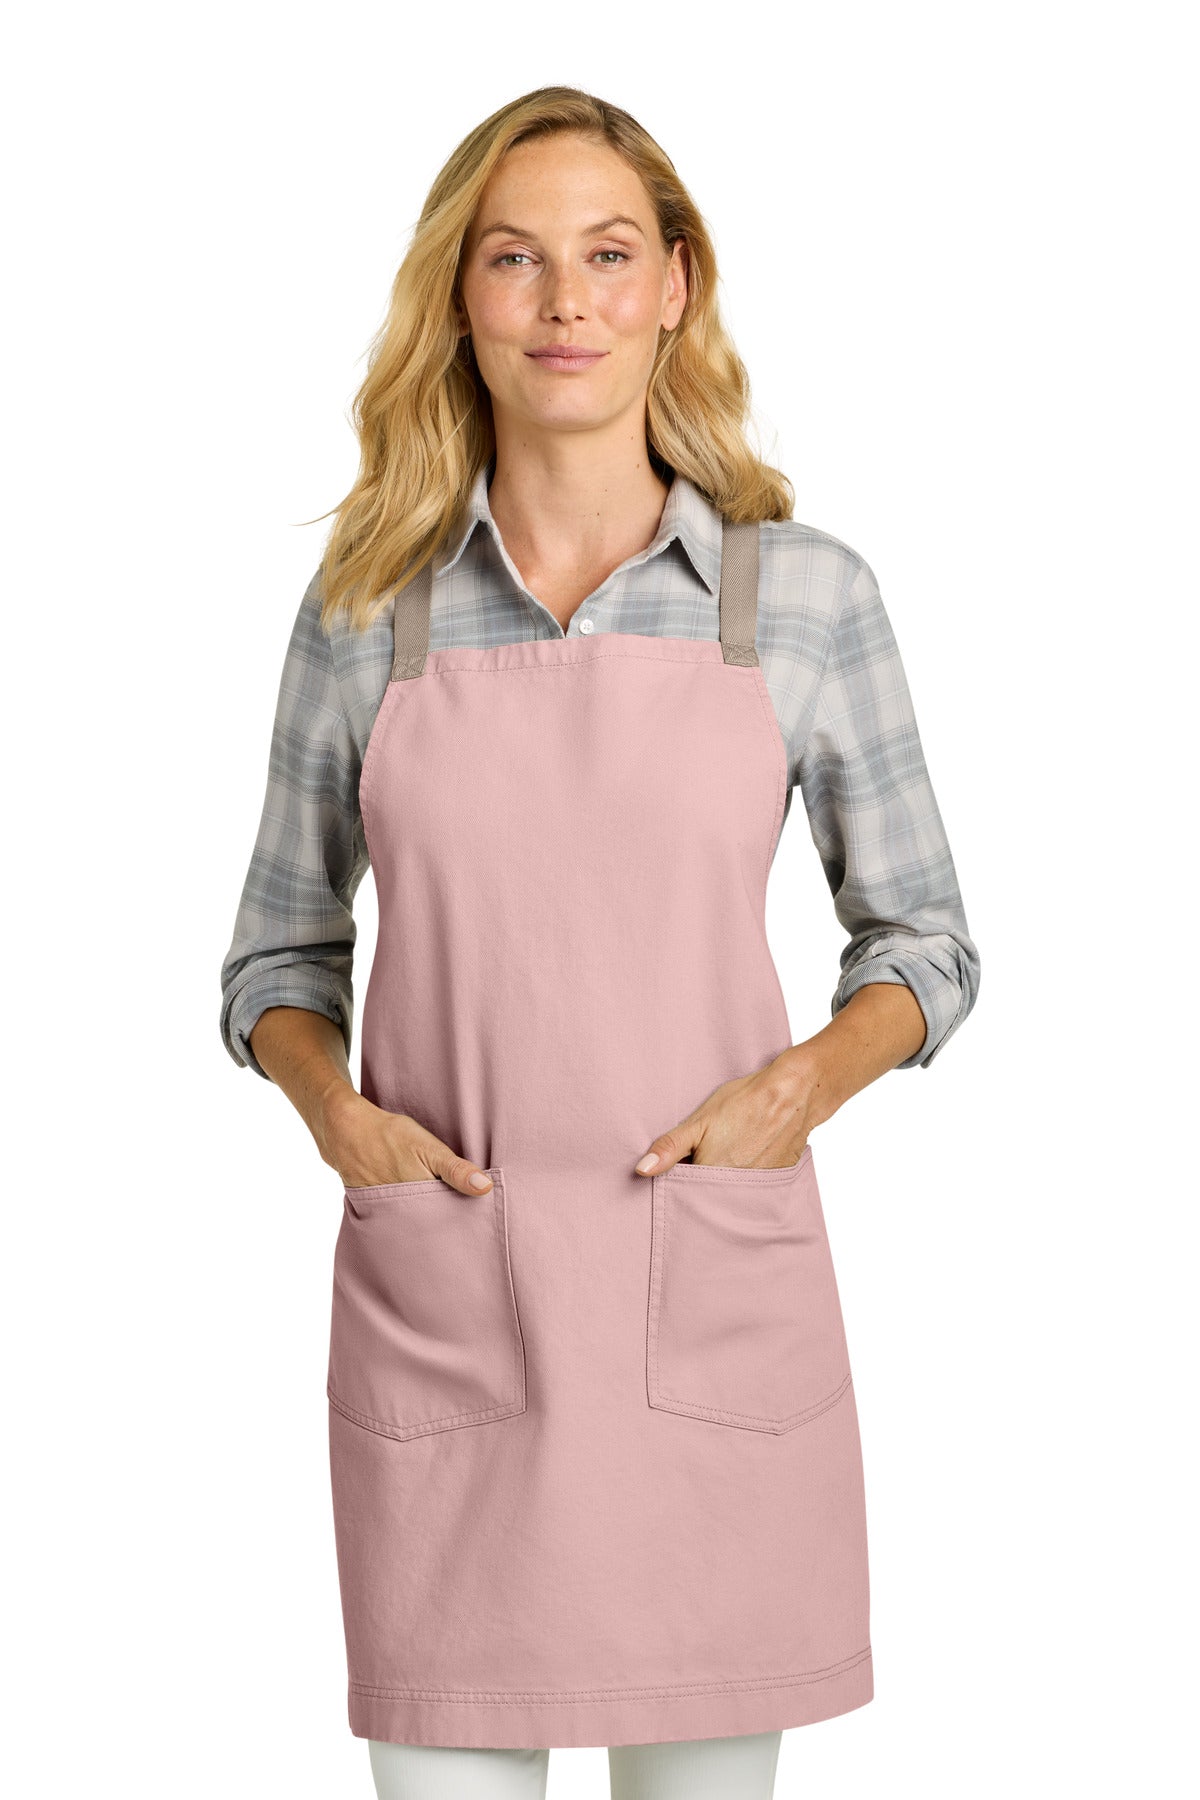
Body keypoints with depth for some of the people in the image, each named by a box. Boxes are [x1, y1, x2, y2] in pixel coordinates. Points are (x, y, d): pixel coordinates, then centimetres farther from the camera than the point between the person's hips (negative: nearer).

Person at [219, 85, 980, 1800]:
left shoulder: (808, 594, 2)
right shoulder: (365, 611, 5)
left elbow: (928, 944, 10)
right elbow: (277, 955, 14)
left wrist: (795, 1087, -9)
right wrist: (338, 1110, -6)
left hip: (716, 1297, 0)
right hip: (439, 1305, 0)